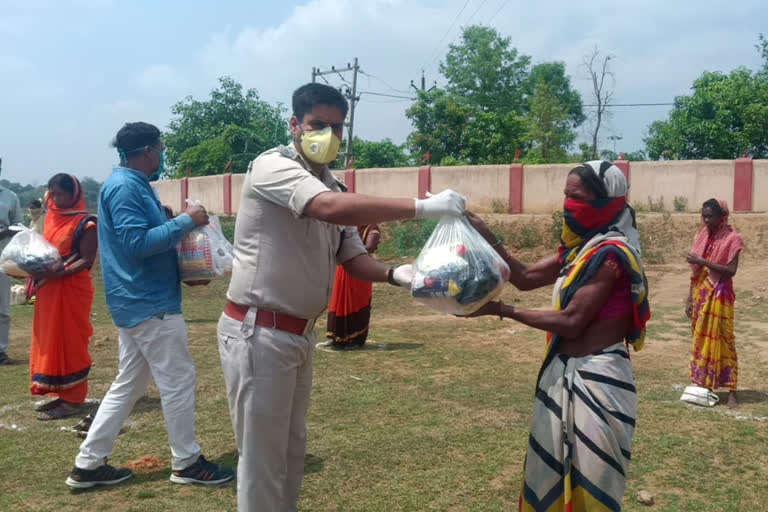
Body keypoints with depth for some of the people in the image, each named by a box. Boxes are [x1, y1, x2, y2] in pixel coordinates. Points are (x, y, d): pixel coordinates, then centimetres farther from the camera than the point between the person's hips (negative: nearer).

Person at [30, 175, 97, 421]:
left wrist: (57, 274, -26)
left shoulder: (85, 223, -10)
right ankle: (63, 394, 21)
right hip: (49, 291, 8)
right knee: (51, 341, 11)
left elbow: (86, 261, -15)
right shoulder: (51, 219, 13)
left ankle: (73, 399, 3)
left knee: (70, 341, -4)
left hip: (72, 290, -8)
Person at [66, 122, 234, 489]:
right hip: (149, 303, -11)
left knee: (129, 384, 15)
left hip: (138, 301, 11)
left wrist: (182, 223, 9)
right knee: (178, 380, -1)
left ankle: (88, 465, 20)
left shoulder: (132, 185, 16)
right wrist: (186, 221, -20)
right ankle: (187, 463, 12)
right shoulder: (125, 187, -16)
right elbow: (138, 243, -24)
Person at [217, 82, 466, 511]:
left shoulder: (333, 187, 10)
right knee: (263, 453, 3)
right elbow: (332, 209, -33)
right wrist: (423, 207, -33)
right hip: (258, 332, -8)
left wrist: (395, 274, -13)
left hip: (299, 333, 9)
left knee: (292, 444, 20)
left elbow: (353, 258, 9)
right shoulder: (273, 166, -16)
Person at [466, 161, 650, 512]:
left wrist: (502, 310, -17)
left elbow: (572, 321, -20)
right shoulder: (580, 248, 10)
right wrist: (486, 237, 1)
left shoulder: (609, 254, -18)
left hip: (597, 376, -9)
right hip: (564, 370, 9)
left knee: (588, 478, 4)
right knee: (553, 470, 18)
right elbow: (526, 278, 10)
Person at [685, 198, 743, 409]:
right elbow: (695, 271, 10)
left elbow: (731, 271, -17)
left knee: (721, 341, -5)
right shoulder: (702, 236, 8)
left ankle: (731, 391, 0)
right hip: (700, 296, 6)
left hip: (719, 297, -6)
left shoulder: (732, 239, -8)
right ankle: (702, 384, 19)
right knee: (700, 340, 10)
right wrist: (690, 298, 8)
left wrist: (703, 262, -22)